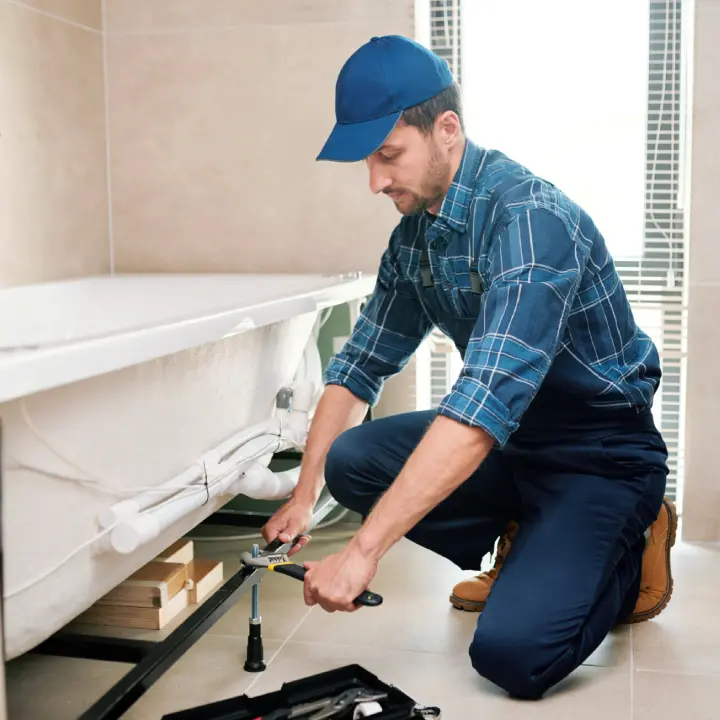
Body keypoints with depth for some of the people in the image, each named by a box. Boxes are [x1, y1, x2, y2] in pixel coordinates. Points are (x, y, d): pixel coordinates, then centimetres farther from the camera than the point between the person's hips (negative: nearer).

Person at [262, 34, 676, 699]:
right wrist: (303, 497, -2)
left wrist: (363, 553, -36)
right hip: (510, 440, 8)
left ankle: (628, 557, 6)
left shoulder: (529, 218, -27)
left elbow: (485, 404, -37)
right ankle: (521, 546, 8)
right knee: (350, 461, -9)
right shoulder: (413, 235, 0)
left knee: (509, 652, -23)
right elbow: (360, 366, 7)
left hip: (602, 454, -7)